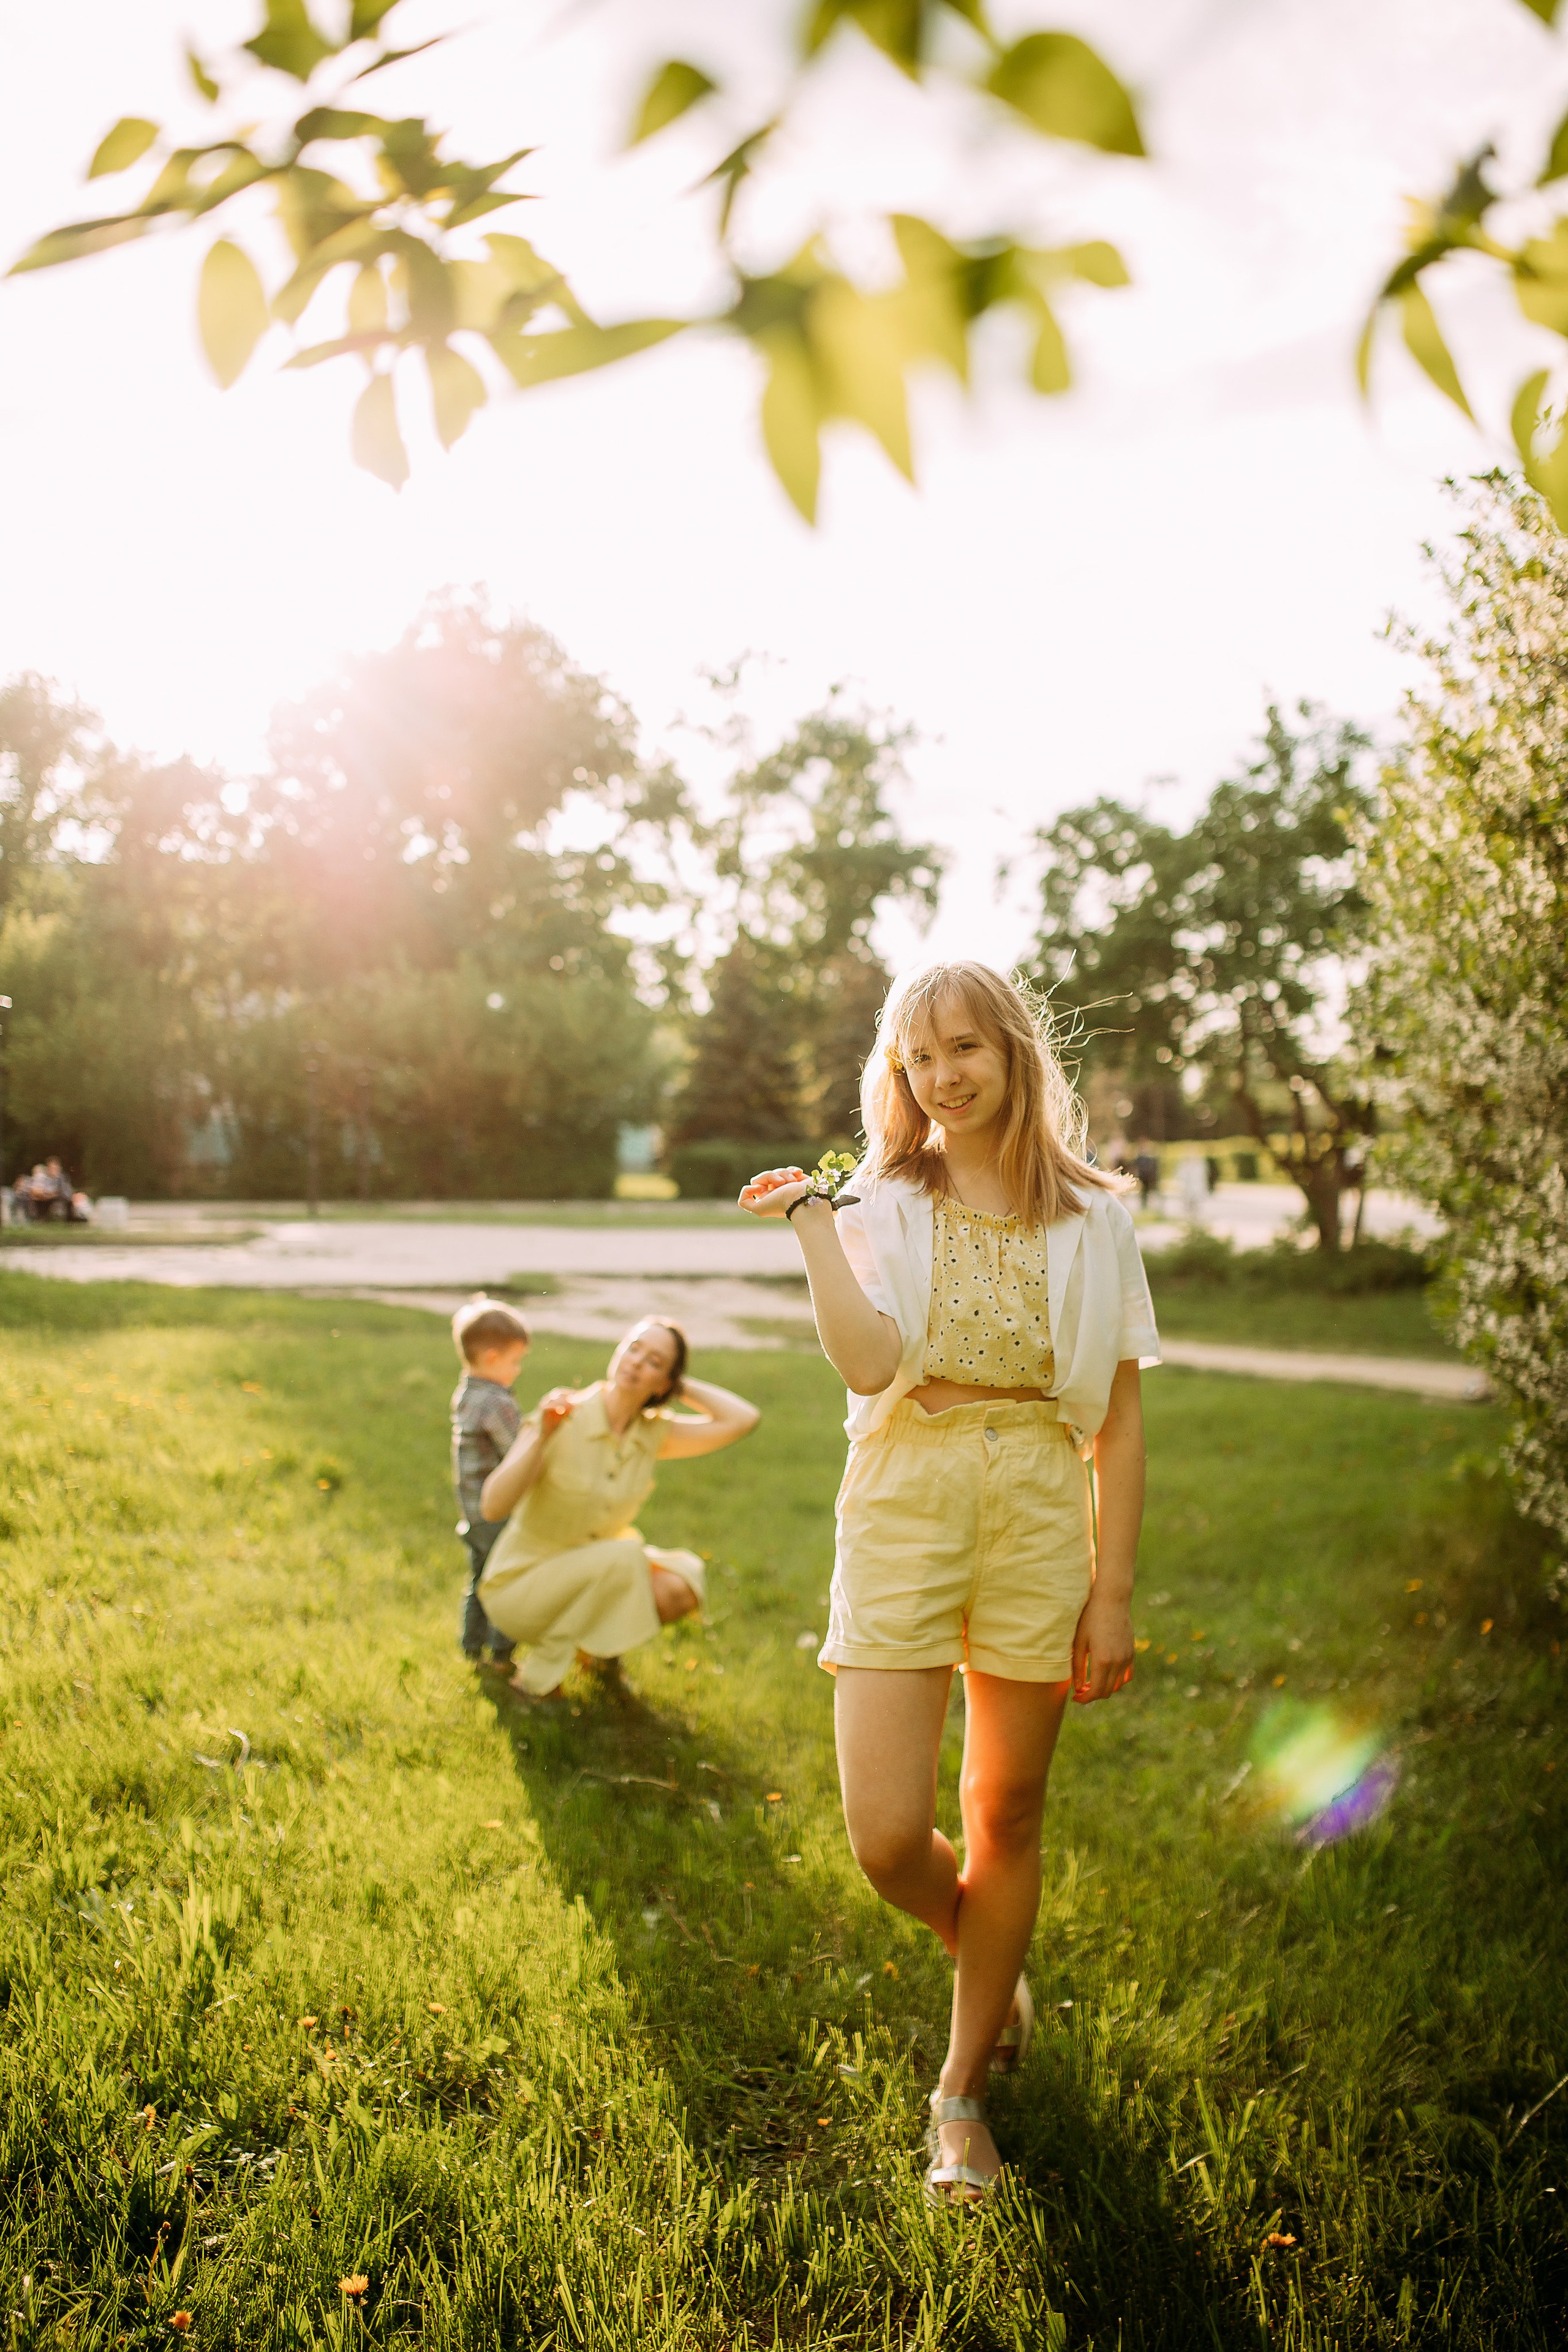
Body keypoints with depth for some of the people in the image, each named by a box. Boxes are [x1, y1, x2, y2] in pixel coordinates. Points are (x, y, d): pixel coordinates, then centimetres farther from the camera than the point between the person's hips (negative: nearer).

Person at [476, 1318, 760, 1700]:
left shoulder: (654, 1433, -6)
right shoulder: (562, 1418, -20)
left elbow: (744, 1419, -14)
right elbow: (493, 1507, -27)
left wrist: (681, 1384, -9)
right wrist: (542, 1437, -37)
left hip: (595, 1576, 5)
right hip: (520, 1585, -5)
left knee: (682, 1586, -19)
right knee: (626, 1554, -30)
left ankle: (594, 1644, 10)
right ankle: (538, 1678, -15)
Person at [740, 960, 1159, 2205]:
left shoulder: (1092, 1220, 3)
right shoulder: (883, 1207, 2)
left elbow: (1121, 1418, 4)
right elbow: (869, 1363, -16)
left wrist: (1114, 1590, -1)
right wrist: (810, 1221, -14)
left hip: (1041, 1521, 1)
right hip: (903, 1510, 0)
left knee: (1006, 1819, 10)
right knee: (887, 1837, -5)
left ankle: (964, 2092, 31)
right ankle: (989, 1960, 32)